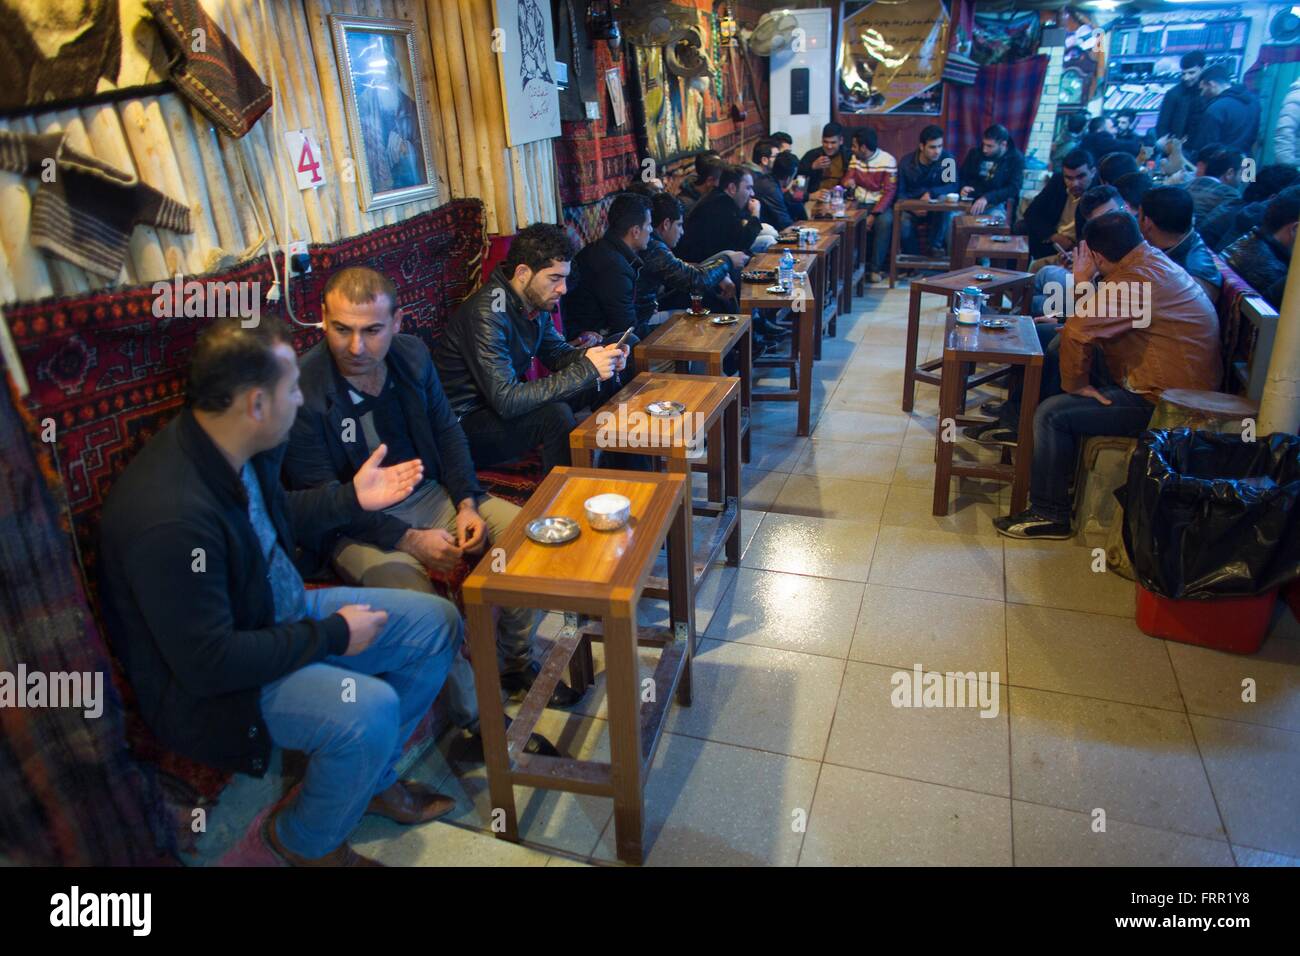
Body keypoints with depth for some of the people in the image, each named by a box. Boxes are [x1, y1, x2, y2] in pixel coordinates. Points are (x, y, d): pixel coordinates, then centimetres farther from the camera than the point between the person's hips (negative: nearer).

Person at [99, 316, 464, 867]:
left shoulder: (240, 449, -6)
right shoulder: (172, 518, -34)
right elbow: (209, 663, -30)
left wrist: (352, 499, 5)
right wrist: (331, 635, -21)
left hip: (281, 612, 9)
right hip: (209, 684, -9)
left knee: (436, 623, 4)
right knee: (370, 709, -32)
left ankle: (374, 777, 23)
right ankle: (307, 841, 2)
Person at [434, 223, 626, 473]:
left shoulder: (536, 300, -3)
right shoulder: (487, 314, -28)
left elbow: (556, 352, 12)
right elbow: (506, 402, -34)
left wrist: (594, 357, -11)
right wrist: (585, 370, -32)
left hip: (502, 400, 9)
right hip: (464, 424, -9)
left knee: (604, 385, 3)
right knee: (555, 414, -32)